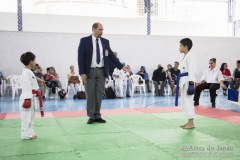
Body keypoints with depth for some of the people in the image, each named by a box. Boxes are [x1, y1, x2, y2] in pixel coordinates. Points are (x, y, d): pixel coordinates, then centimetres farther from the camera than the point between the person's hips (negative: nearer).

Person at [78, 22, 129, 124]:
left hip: (101, 71, 3)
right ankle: (91, 116, 11)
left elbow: (111, 55, 9)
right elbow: (81, 57, -5)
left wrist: (121, 66, 1)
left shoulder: (105, 42, 9)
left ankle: (97, 116, 14)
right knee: (90, 94, 1)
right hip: (90, 71, -3)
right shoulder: (84, 41, -2)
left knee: (99, 94, 5)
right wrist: (82, 73, -12)